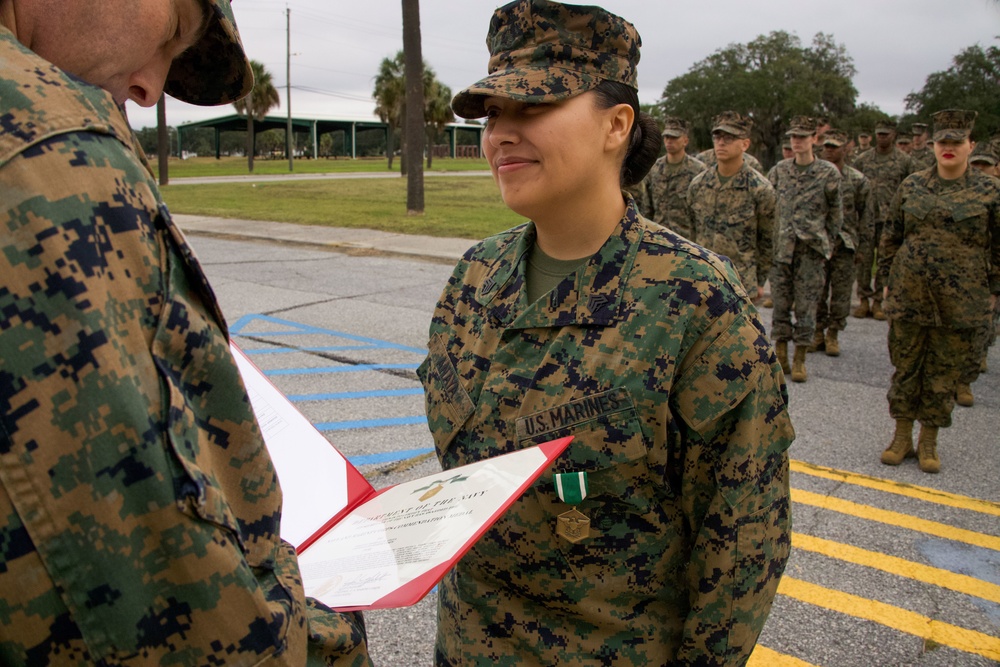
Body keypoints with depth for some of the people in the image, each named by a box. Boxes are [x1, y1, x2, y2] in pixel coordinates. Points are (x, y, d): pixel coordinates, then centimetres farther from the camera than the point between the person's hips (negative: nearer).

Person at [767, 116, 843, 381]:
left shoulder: (828, 173, -1)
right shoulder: (779, 170, 6)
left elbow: (836, 213, 5)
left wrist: (826, 244, 3)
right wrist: (772, 239, 8)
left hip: (811, 250, -2)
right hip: (781, 248, 2)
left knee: (806, 306, 2)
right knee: (780, 304, 6)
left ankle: (799, 360, 11)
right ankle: (780, 355, 18)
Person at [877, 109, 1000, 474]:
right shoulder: (912, 186, 4)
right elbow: (891, 237, 10)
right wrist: (888, 279, 9)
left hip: (961, 302, -1)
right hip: (909, 294, 2)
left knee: (944, 373, 8)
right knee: (905, 366, 9)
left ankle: (928, 441, 22)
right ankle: (902, 436, 23)